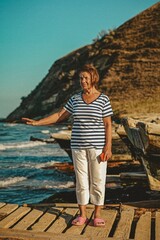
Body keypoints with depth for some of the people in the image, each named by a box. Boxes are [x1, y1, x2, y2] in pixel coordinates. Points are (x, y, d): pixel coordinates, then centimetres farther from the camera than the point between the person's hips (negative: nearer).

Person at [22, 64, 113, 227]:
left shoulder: (103, 99, -3)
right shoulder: (75, 99, 7)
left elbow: (108, 125, -5)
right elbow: (59, 115, 9)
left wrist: (108, 147, -11)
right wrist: (36, 122, 4)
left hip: (97, 146, -3)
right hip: (78, 146, 3)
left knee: (98, 180, 2)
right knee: (81, 180, 7)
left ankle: (97, 215, 15)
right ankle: (82, 215, 18)